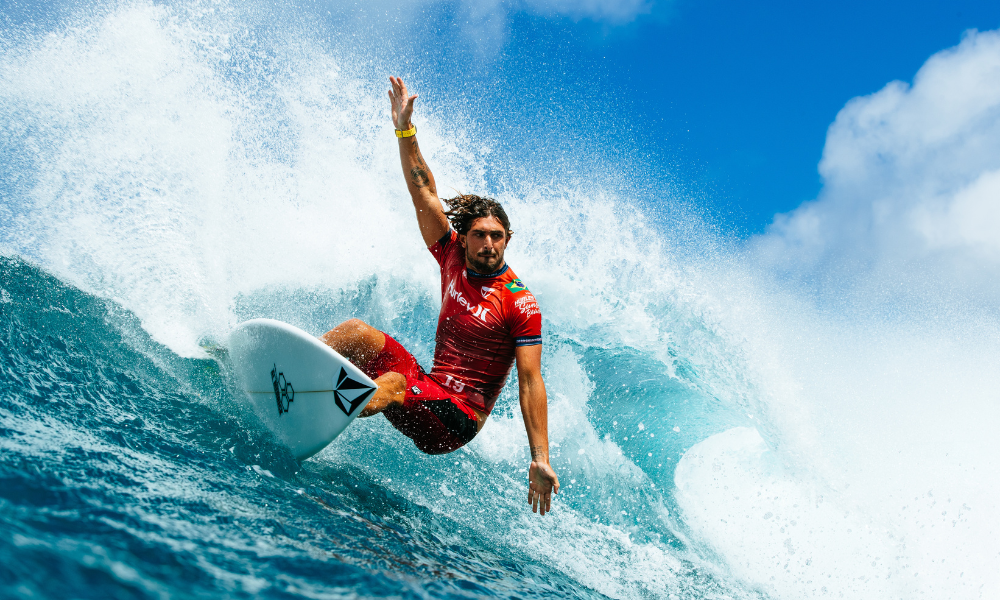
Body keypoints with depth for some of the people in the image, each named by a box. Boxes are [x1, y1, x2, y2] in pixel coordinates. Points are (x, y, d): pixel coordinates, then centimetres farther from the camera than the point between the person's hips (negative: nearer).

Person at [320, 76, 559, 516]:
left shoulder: (520, 304, -13)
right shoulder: (454, 258, 4)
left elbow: (530, 382, -15)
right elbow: (423, 192, 0)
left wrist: (540, 460, -20)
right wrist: (404, 128, -10)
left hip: (458, 418, -7)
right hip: (430, 391, 7)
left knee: (392, 382, -34)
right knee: (357, 332, -2)